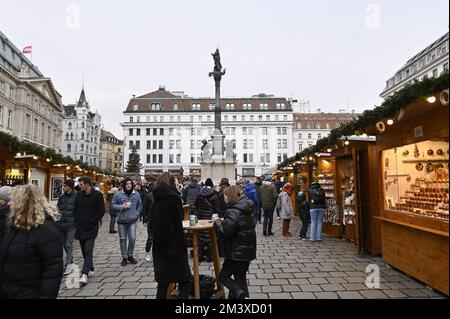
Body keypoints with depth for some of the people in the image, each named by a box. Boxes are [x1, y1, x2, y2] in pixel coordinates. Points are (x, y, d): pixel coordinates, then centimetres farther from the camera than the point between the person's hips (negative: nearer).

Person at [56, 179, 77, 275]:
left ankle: (68, 265, 2)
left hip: (71, 224, -6)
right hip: (62, 224, 6)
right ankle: (71, 262, 30)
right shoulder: (62, 197, 9)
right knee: (65, 244, 14)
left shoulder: (76, 196, -9)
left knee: (69, 245, -5)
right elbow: (57, 209, 17)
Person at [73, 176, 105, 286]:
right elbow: (75, 209, 17)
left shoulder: (97, 195, -8)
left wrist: (92, 222, -12)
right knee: (84, 251, 13)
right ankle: (90, 269, 27)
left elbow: (101, 211, -9)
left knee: (88, 251, -10)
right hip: (81, 227, 6)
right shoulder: (79, 194, 9)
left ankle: (84, 274, -13)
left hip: (91, 228, -6)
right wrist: (77, 222, 6)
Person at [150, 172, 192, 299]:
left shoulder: (155, 199, 7)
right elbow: (177, 223, -17)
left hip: (159, 246, 7)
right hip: (174, 246, -7)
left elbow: (151, 223, 13)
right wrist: (183, 244, -10)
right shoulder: (173, 197, -13)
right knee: (185, 282, 2)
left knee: (163, 281, 16)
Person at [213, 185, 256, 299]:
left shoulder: (233, 211, -21)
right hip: (247, 249, 9)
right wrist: (224, 220, 7)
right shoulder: (245, 208, 7)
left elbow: (225, 232, -23)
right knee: (241, 277, 18)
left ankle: (241, 295, -6)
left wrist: (217, 221, -8)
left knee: (224, 276, 5)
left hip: (237, 251, -9)